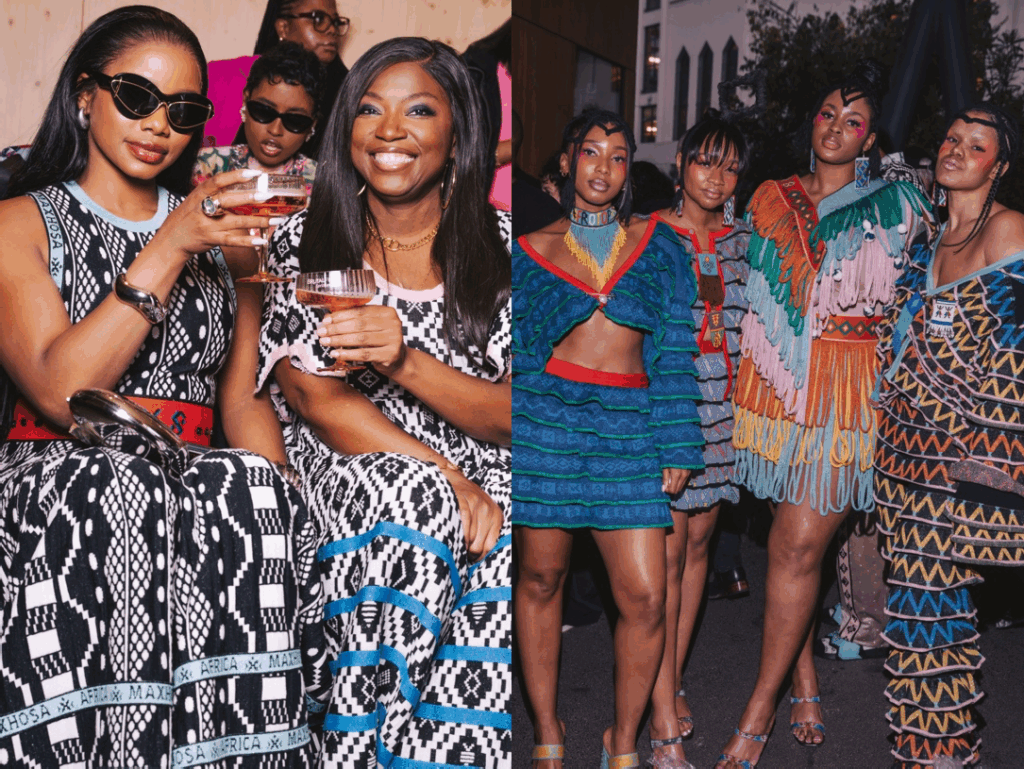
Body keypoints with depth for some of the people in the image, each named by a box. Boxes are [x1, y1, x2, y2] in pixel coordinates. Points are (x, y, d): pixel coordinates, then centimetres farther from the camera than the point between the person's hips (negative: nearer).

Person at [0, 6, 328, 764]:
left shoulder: (221, 232, 20)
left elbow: (244, 395, 14)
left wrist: (279, 495, -7)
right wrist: (168, 248, -15)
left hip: (195, 485, 3)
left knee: (259, 497, -32)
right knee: (114, 487, -37)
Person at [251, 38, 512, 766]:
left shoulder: (500, 243, 6)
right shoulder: (302, 241, 6)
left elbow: (513, 418, -1)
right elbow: (318, 401, -4)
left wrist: (405, 360, -20)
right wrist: (444, 478, -18)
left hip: (482, 489, 1)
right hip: (349, 479, 0)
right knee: (415, 502, -33)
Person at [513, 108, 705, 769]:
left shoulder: (657, 243, 10)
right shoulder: (531, 250, 7)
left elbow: (675, 352, 7)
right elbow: (515, 352, 9)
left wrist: (677, 448, 1)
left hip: (628, 427, 1)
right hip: (546, 418, 0)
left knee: (646, 597, -5)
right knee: (541, 579, 7)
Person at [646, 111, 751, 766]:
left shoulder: (739, 236, 9)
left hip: (720, 405, 5)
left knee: (700, 541, 10)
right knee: (668, 553, -6)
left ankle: (673, 680, 24)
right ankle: (666, 716, 1)